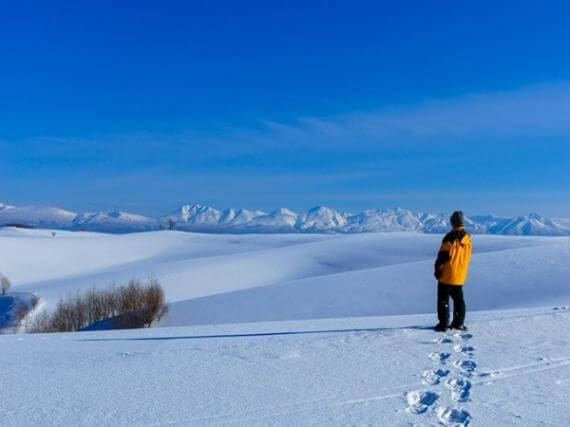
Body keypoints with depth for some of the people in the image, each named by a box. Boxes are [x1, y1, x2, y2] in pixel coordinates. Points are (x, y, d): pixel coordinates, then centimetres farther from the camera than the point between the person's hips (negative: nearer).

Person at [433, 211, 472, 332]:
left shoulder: (451, 237, -18)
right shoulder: (468, 237, 5)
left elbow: (443, 255, -16)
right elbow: (467, 256, 15)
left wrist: (438, 270, -6)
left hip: (447, 275, -6)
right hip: (460, 276, 7)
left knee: (443, 299, 0)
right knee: (458, 299, 16)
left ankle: (443, 323, -2)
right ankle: (458, 323, 18)